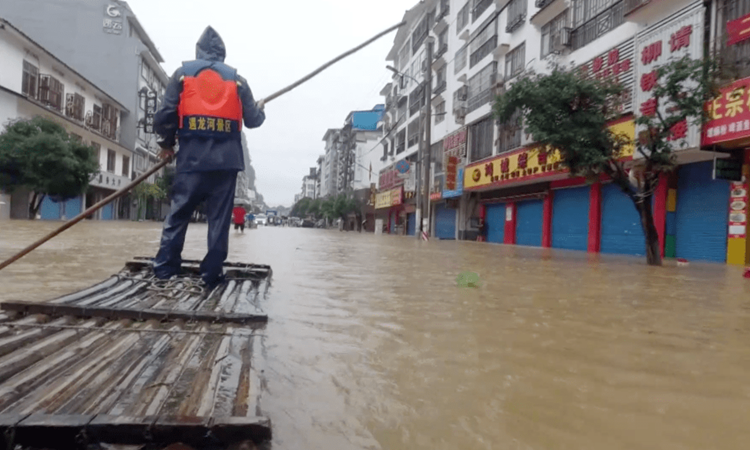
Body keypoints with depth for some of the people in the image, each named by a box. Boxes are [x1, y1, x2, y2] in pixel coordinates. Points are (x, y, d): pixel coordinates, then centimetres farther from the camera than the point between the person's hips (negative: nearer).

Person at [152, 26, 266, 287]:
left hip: (192, 157, 0)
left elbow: (164, 116, 3)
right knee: (219, 219, 4)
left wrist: (167, 144, 21)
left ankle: (164, 270, 6)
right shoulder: (236, 79, 12)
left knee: (178, 214, 7)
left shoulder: (183, 74, 9)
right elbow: (252, 119, 13)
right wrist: (260, 108, 36)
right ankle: (211, 275, 6)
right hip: (226, 159, 1)